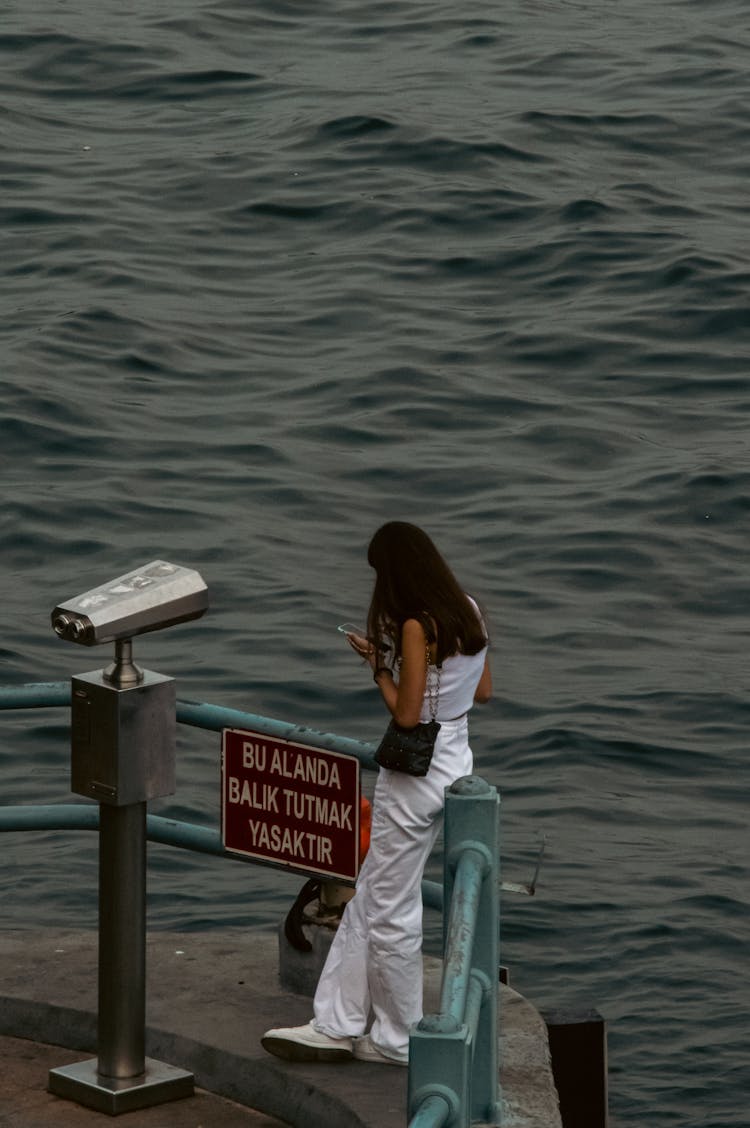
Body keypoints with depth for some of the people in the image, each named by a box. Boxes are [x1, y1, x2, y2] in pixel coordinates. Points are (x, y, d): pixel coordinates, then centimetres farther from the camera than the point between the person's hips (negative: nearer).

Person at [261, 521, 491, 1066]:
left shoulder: (417, 626, -21)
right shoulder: (468, 612, 5)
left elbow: (406, 714, -20)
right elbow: (483, 691, 13)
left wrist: (378, 666, -6)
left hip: (416, 772, -9)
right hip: (455, 761, 9)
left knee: (391, 912, 5)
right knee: (369, 899, 15)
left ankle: (396, 1040, 16)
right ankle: (338, 1024, 19)